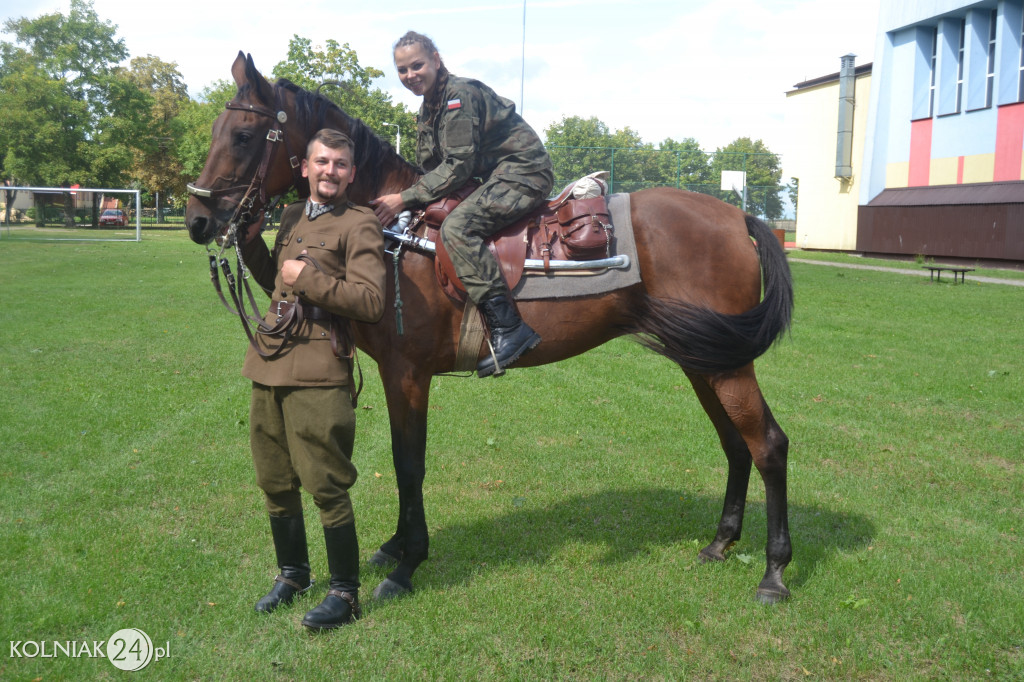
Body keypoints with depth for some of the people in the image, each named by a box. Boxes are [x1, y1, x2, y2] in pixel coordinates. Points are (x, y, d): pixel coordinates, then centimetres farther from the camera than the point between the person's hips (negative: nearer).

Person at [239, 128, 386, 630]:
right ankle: (292, 573, 35)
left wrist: (308, 278, -16)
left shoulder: (359, 225, -6)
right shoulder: (291, 218, 17)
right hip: (268, 365, 8)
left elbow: (371, 302, -16)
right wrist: (251, 240, 15)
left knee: (325, 485, -3)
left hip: (317, 374, -8)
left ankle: (345, 593, 11)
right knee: (274, 483, 16)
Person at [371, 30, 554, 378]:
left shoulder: (460, 94, -15)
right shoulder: (428, 110, 15)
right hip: (495, 175, 11)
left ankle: (508, 328, -32)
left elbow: (458, 167, -21)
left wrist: (405, 199, -21)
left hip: (523, 173, -11)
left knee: (457, 226, -30)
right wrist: (406, 199, -1)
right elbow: (432, 168, 15)